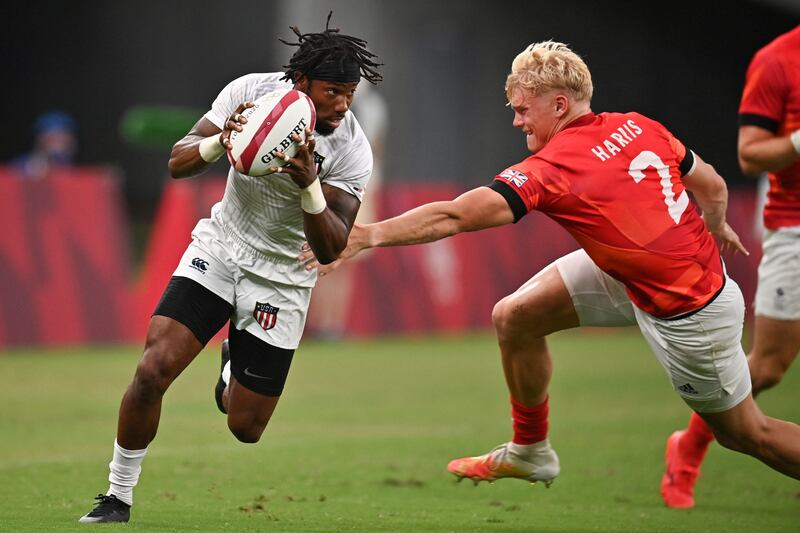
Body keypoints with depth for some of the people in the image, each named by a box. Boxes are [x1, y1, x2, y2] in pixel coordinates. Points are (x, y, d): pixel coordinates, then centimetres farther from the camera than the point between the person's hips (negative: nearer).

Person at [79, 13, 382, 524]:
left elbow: (331, 250, -20)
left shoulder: (352, 150, -19)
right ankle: (118, 497, -2)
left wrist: (310, 185, -37)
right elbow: (178, 162, -13)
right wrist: (219, 143, -35)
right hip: (220, 248, 0)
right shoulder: (252, 91, -15)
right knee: (154, 368, -19)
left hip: (282, 279, 0)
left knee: (245, 428, 1)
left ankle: (234, 374, 39)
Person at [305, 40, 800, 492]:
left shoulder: (555, 167, -26)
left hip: (687, 313, -9)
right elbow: (712, 185, 8)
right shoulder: (639, 127, -5)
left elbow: (453, 216, -33)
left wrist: (369, 235, -32)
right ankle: (530, 450, 26)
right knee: (514, 316, 6)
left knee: (745, 431, 8)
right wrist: (715, 230, 30)